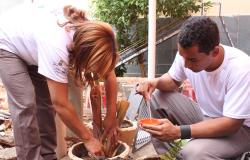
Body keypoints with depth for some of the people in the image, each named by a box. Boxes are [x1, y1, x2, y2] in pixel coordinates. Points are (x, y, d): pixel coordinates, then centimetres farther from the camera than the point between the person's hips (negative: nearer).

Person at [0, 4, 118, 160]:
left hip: (30, 43, 6)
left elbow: (109, 73, -12)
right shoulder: (57, 47, -43)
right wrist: (88, 138, -27)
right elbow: (60, 104, -36)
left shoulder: (89, 37, -25)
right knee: (26, 103, -16)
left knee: (46, 99, 1)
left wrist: (111, 115, -16)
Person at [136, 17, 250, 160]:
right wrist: (157, 82, -20)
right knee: (155, 97, -10)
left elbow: (232, 123, -29)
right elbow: (173, 80, 5)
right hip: (204, 115, 6)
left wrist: (179, 132, -39)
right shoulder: (187, 54, -15)